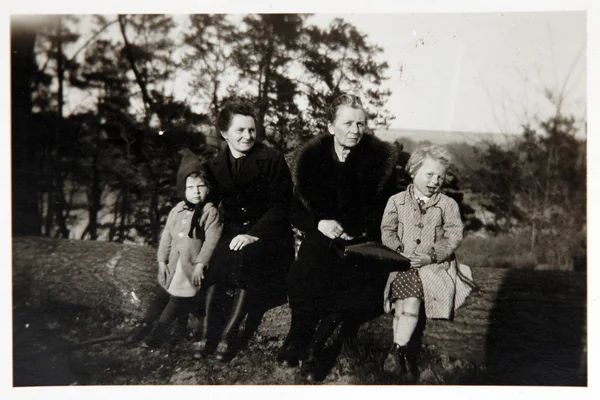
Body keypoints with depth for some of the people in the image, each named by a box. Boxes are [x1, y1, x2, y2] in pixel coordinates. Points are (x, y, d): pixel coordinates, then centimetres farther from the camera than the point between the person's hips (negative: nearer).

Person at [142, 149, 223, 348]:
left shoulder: (211, 212, -10)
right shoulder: (177, 211, 6)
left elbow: (211, 241, -14)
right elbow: (166, 237, 11)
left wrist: (200, 264, -16)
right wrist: (162, 261, 9)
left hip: (193, 266, -5)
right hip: (175, 263, 5)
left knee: (178, 300, -5)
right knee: (182, 302, 13)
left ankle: (156, 335, 4)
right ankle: (183, 330, 32)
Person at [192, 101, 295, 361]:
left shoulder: (272, 159, -5)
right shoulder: (216, 166, 9)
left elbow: (280, 204, -10)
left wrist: (254, 234, -22)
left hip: (268, 234, -4)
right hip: (233, 232, 4)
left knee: (245, 256, -34)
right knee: (211, 256, -26)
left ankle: (230, 333, -24)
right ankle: (207, 330, -20)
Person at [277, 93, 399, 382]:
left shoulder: (381, 158, -2)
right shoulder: (312, 157, 2)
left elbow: (386, 210, 4)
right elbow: (296, 210, 6)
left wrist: (358, 229, -13)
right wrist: (319, 224, -14)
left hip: (362, 240, -1)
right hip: (322, 237, 1)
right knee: (303, 274, -20)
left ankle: (316, 345, -8)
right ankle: (299, 338, 2)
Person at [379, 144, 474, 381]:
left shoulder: (448, 205, 11)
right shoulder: (396, 201, 14)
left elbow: (453, 237, 0)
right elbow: (387, 232, 7)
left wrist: (431, 256, -16)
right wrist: (400, 251, -13)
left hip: (435, 266, -1)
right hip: (402, 265, 1)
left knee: (411, 298, -29)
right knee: (405, 301, -29)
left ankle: (397, 351, -27)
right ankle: (404, 353, -29)